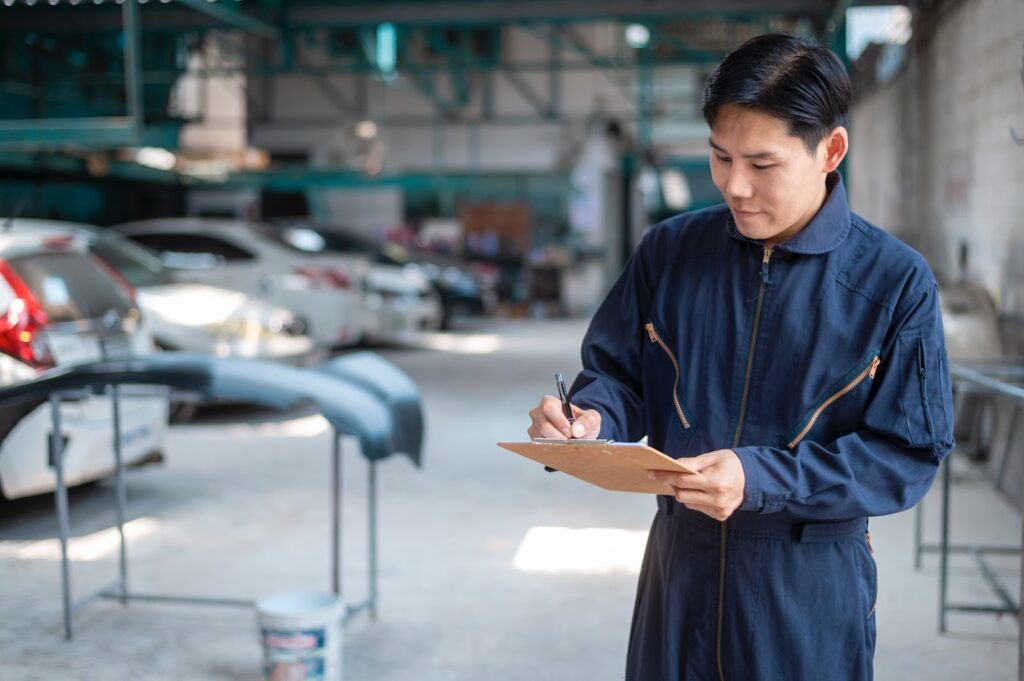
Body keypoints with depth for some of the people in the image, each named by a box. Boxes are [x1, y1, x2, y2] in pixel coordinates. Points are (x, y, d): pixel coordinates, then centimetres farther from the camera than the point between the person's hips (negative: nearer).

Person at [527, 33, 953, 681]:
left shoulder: (897, 284, -12)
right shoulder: (669, 251, -3)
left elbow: (911, 454, -12)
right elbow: (618, 373, 5)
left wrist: (762, 480, -24)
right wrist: (591, 419, -19)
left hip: (812, 589, -2)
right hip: (680, 568, 3)